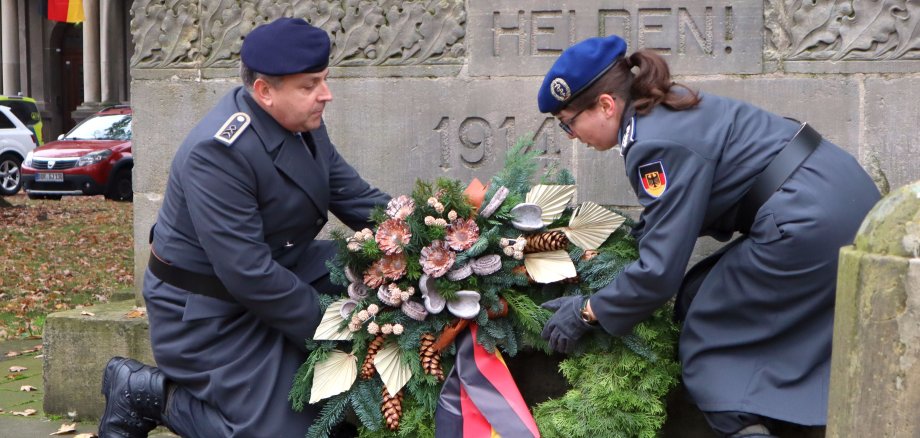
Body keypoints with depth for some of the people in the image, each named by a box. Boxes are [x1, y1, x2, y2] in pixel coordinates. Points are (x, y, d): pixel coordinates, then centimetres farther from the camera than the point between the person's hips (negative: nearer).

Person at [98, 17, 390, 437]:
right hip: (207, 310, -8)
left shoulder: (302, 121, -4)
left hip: (274, 268, 9)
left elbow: (355, 195, 2)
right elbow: (248, 275, -31)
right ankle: (146, 392, 7)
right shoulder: (217, 152, -30)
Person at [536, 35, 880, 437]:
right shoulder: (670, 107, 9)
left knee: (709, 342, 0)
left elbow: (660, 269, -18)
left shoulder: (658, 145, -19)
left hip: (809, 222, -10)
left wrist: (588, 313, -7)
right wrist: (644, 230, 15)